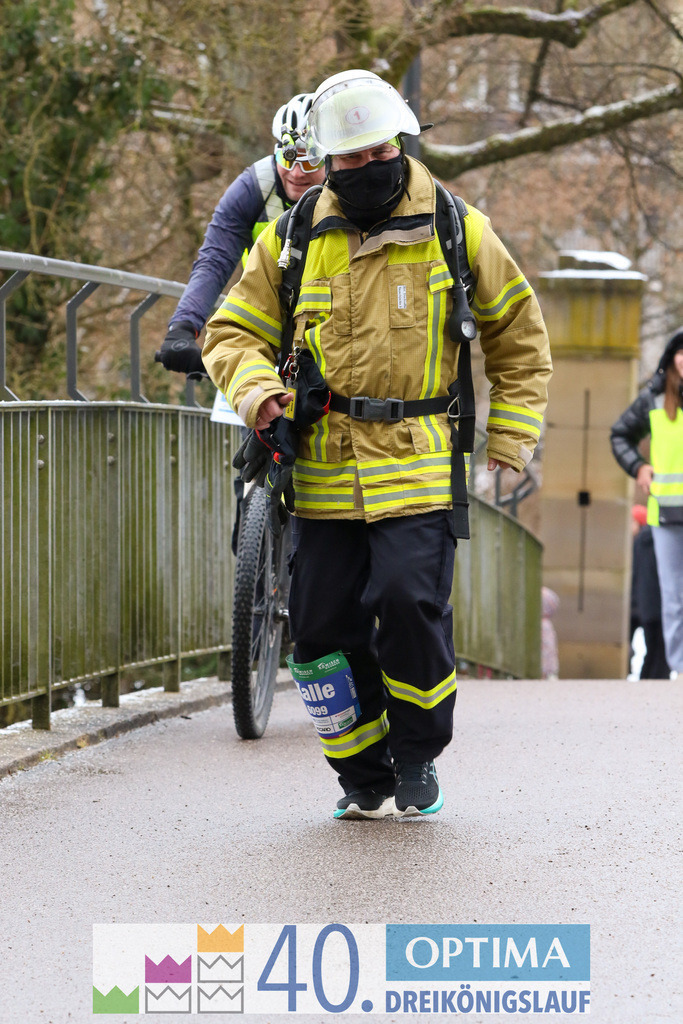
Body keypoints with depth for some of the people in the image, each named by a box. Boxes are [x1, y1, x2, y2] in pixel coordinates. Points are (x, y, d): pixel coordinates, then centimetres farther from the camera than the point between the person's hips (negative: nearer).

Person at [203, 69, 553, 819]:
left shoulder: (457, 232, 3)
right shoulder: (291, 242, 5)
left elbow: (518, 334, 14)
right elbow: (233, 332, 11)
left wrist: (511, 437, 7)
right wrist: (256, 390, -10)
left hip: (417, 467, -2)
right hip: (323, 468, 2)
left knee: (410, 605, -17)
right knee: (324, 626, -1)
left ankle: (418, 754, 8)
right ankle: (364, 775, 18)